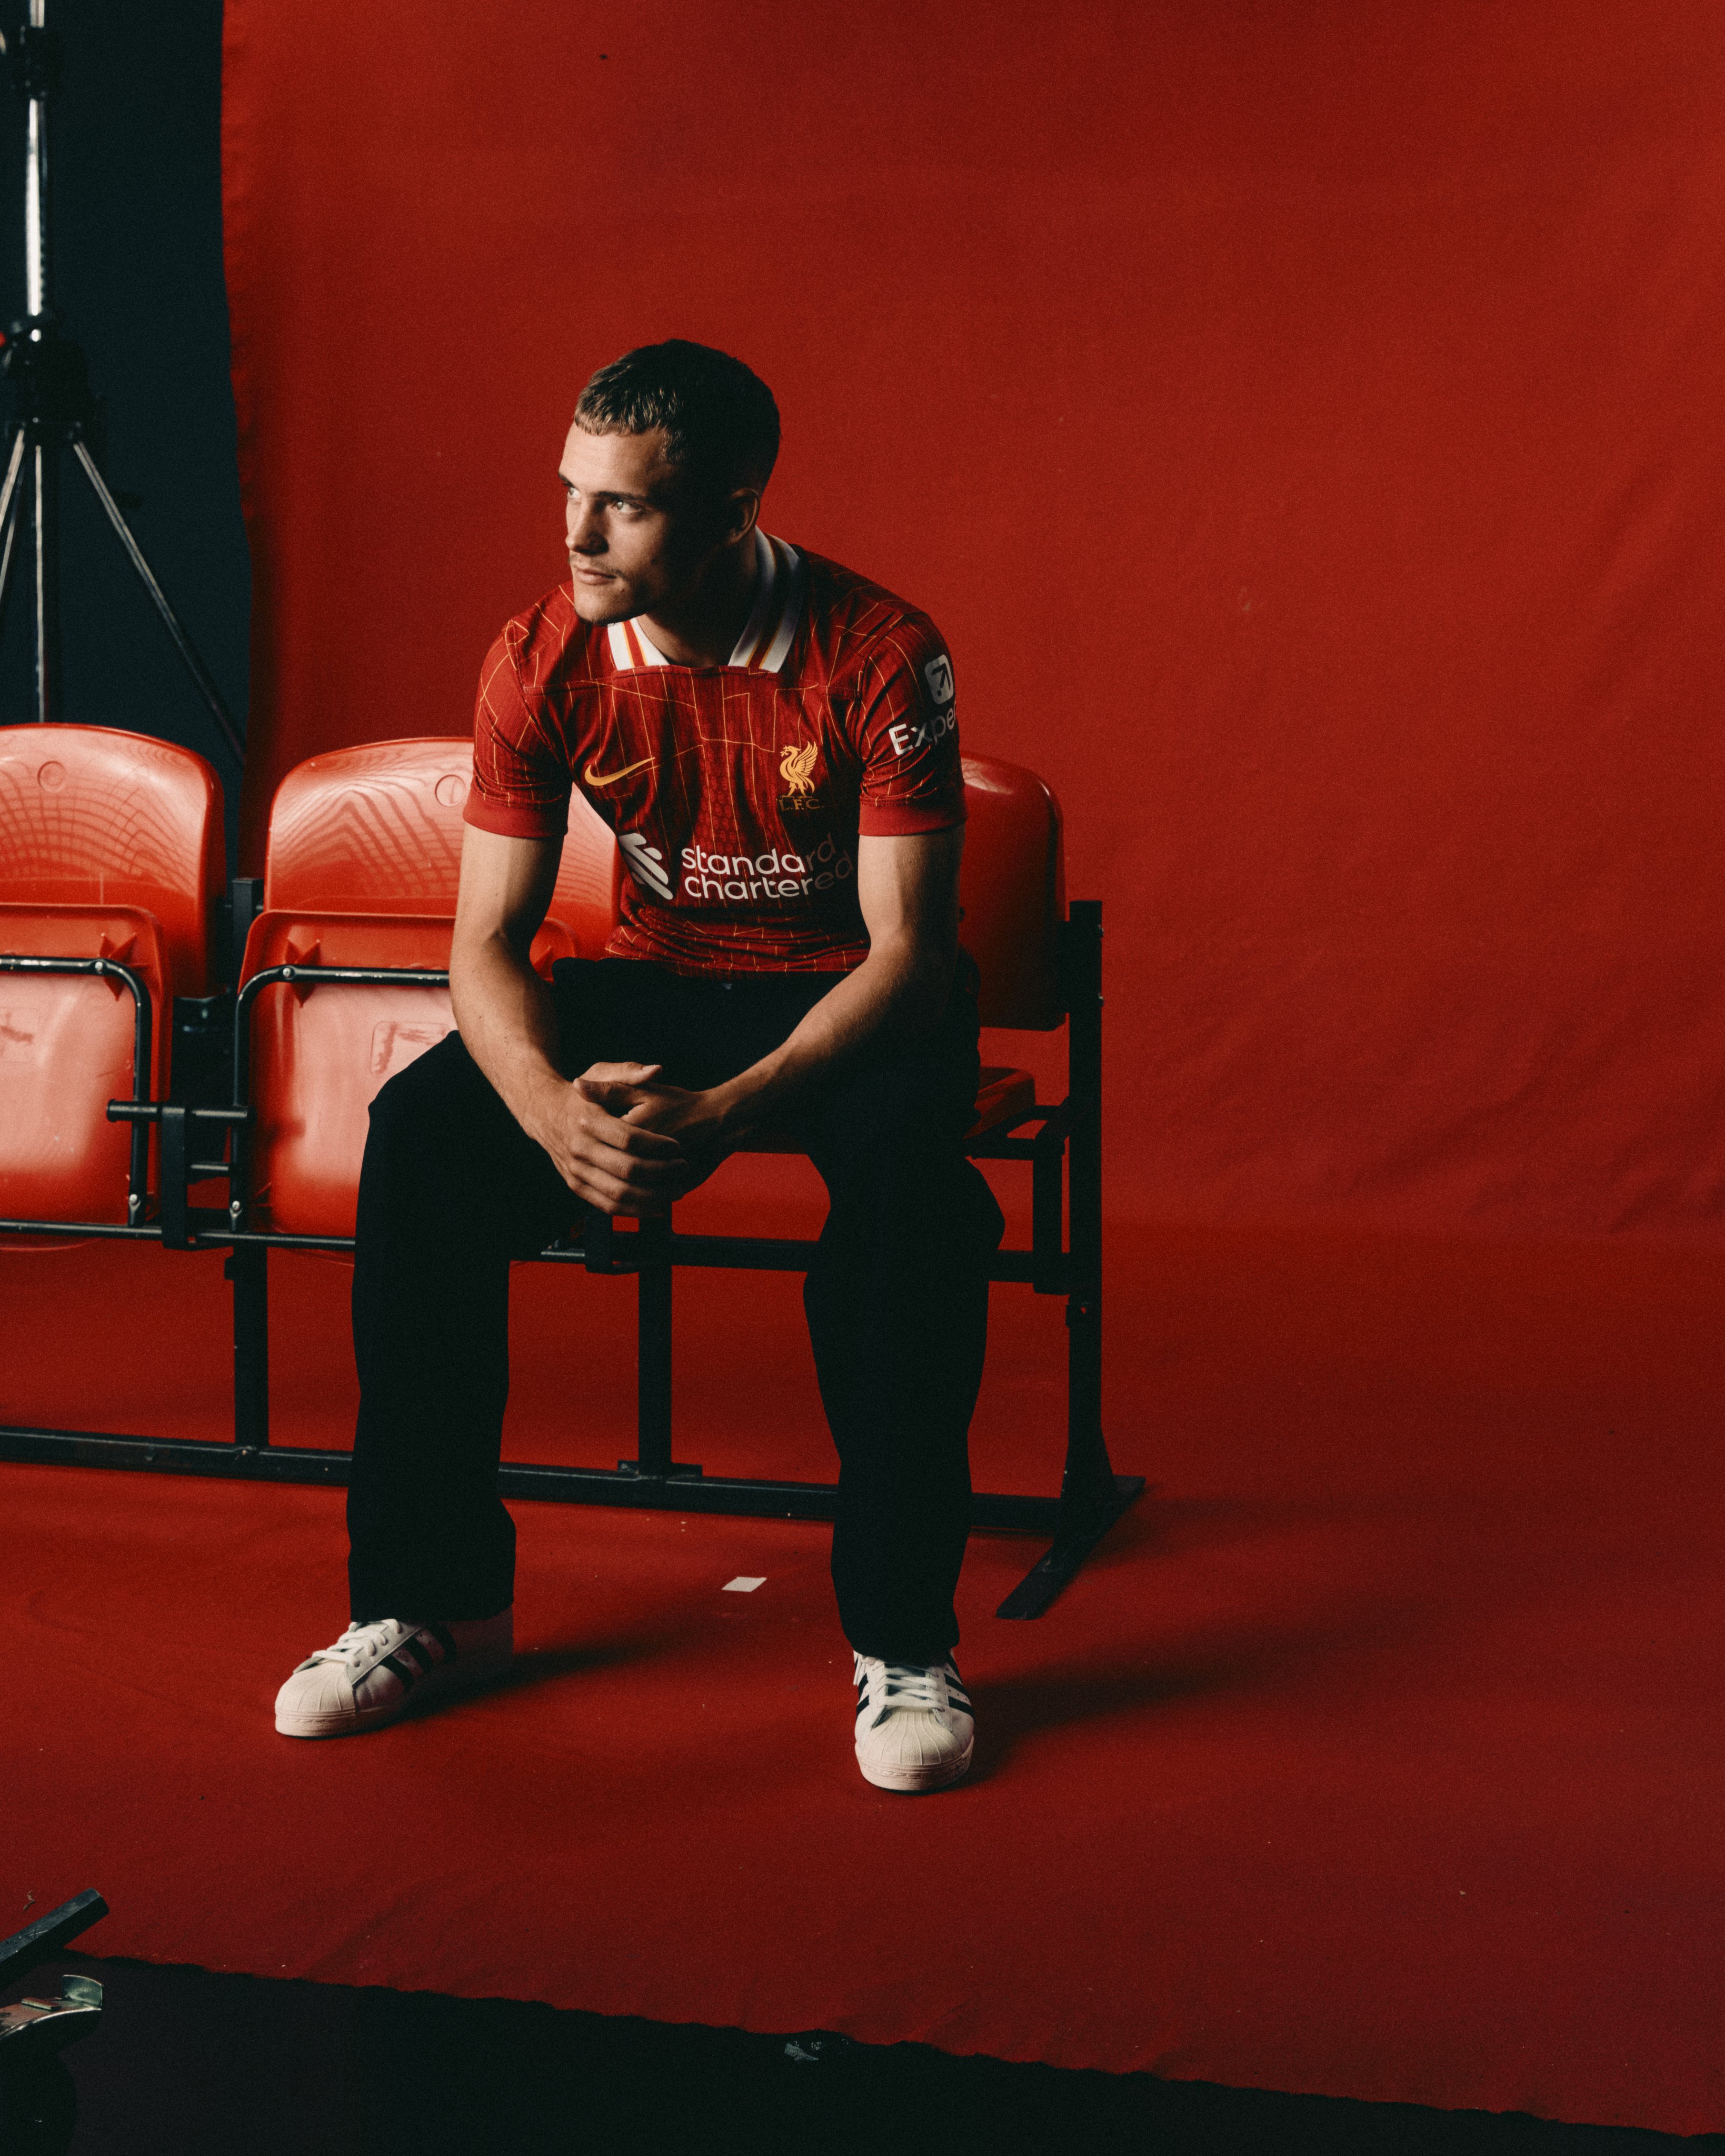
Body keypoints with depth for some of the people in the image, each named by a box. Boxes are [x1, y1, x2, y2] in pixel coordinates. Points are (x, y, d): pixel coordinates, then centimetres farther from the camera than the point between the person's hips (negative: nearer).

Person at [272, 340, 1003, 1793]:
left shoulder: (877, 656, -22)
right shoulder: (546, 662, -11)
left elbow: (910, 951, -23)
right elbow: (488, 939, -10)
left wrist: (727, 1113, -38)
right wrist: (553, 1107, -33)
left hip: (853, 996, -3)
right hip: (657, 979, 4)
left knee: (909, 1166, -38)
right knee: (420, 1136, -22)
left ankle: (904, 1635, -24)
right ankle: (436, 1602, -9)